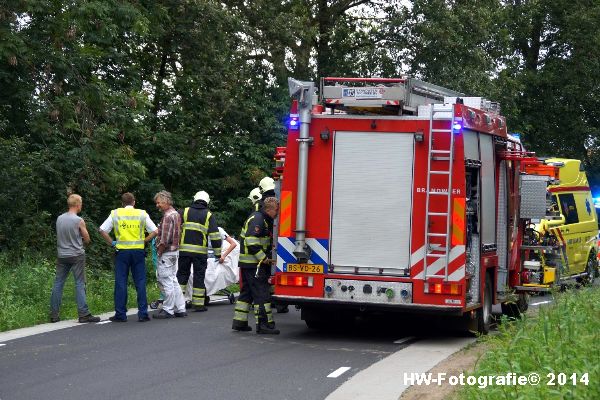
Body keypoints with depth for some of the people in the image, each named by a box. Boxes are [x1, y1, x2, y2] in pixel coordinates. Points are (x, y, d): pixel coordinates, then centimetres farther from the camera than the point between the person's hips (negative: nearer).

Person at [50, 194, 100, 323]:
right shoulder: (79, 221, -11)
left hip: (62, 255, 5)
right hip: (76, 255, -5)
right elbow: (87, 240, -1)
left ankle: (54, 314, 8)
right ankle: (83, 314, -6)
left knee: (58, 284, 7)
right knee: (80, 284, -3)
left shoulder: (59, 219, 4)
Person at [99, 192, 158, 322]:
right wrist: (144, 241, 7)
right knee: (140, 282, 4)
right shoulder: (142, 214, 5)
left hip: (122, 251, 0)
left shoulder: (115, 214, 4)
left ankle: (120, 314, 3)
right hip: (138, 250, 0)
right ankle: (143, 313, 2)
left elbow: (102, 230, 2)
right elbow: (155, 231, 1)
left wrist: (112, 243, 8)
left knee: (120, 283, 3)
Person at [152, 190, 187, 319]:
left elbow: (164, 239, -21)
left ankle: (168, 310, 1)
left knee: (166, 282, -3)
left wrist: (159, 252, -11)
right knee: (173, 281, 14)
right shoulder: (176, 214, 14)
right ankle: (180, 309, 16)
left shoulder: (168, 216, -17)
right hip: (175, 251, 10)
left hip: (166, 253, -10)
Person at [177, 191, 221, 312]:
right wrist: (218, 253, 5)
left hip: (184, 249, 1)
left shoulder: (184, 212, 8)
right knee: (199, 276, 5)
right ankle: (198, 304, 6)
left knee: (182, 274, 11)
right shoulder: (208, 215, 4)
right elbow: (215, 236, 1)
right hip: (200, 251, -1)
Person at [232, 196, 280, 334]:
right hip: (254, 264, -11)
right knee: (261, 293, -9)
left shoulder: (262, 219, 20)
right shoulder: (258, 219, -14)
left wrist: (265, 257, 19)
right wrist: (263, 258, -20)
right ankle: (263, 323, -10)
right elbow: (252, 241, -24)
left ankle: (239, 322, 16)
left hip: (248, 263, 11)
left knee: (247, 293, 13)